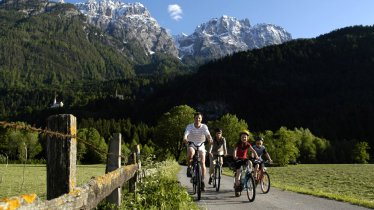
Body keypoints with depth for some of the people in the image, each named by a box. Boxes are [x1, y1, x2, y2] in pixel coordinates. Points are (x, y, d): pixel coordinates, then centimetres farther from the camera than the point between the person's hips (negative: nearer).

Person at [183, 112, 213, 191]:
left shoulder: (204, 127, -11)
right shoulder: (189, 126, -13)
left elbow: (208, 134, -26)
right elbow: (186, 134, -29)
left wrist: (210, 139, -49)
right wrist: (185, 139, -52)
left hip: (201, 146, 1)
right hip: (191, 145, -1)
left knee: (203, 163, -9)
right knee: (191, 153, -37)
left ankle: (202, 181, 6)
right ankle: (189, 167, -12)